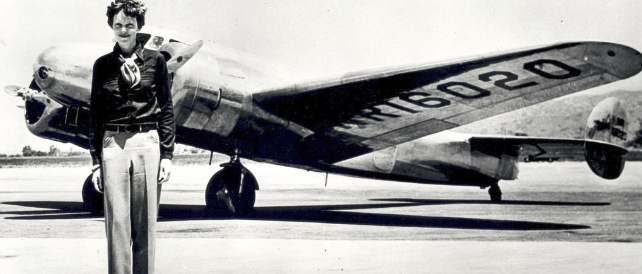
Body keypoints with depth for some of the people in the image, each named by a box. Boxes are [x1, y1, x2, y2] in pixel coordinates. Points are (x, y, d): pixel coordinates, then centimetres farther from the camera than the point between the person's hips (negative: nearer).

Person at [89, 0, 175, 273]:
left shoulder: (154, 60, 6)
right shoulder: (103, 65, 9)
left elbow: (166, 110, 6)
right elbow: (96, 115, 10)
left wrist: (167, 154, 0)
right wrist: (96, 161, 4)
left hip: (147, 143, -1)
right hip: (113, 145, 1)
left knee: (145, 222, 2)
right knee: (117, 221, -2)